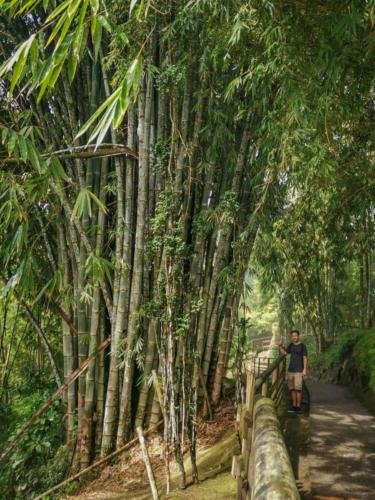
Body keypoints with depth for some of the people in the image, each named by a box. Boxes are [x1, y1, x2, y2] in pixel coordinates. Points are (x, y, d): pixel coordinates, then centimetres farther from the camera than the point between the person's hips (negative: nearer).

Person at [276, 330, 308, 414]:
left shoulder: (303, 346, -6)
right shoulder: (291, 345, 10)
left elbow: (305, 358, -8)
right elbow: (284, 352, 12)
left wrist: (305, 369, -15)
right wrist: (280, 346, -5)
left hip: (299, 370, -6)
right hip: (291, 370, 6)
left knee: (298, 389, -8)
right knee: (292, 389, 6)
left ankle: (298, 407, -1)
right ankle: (294, 406, 12)